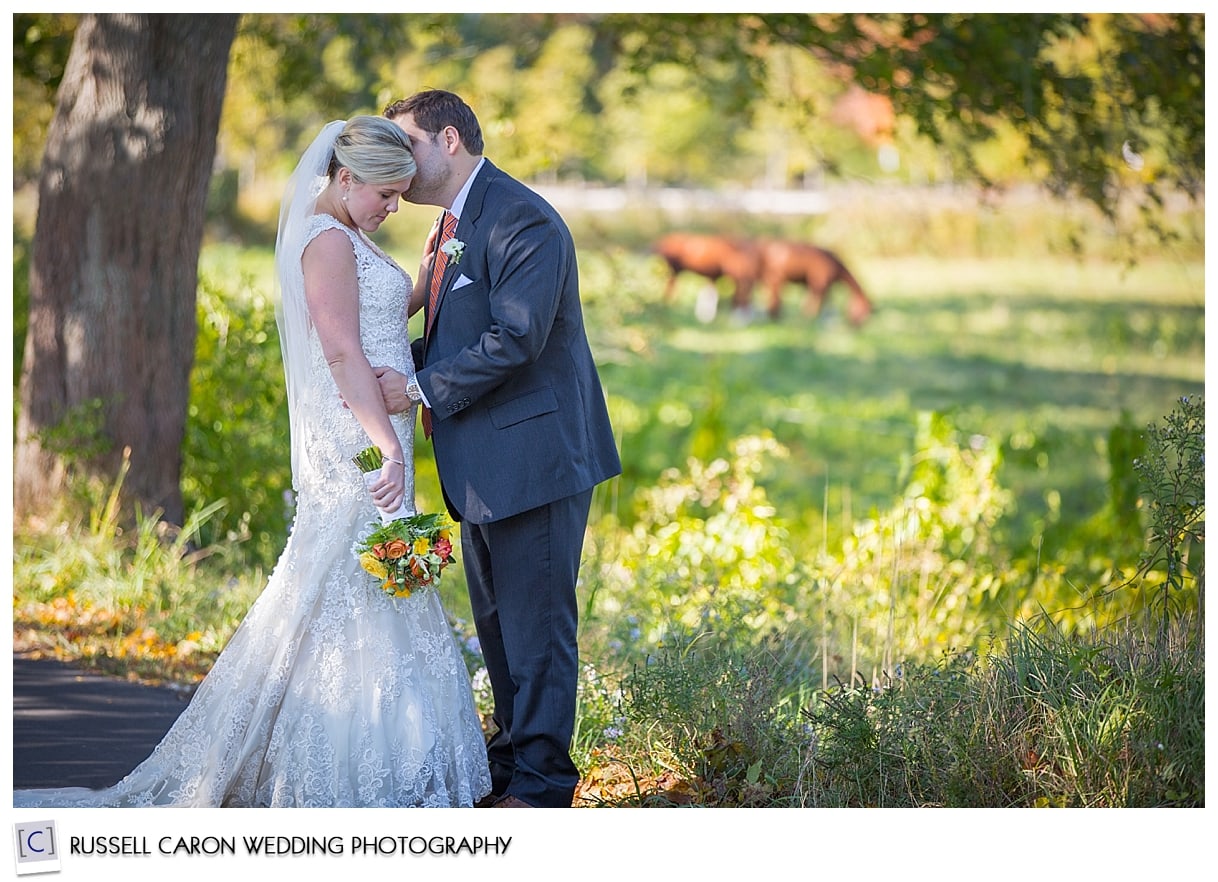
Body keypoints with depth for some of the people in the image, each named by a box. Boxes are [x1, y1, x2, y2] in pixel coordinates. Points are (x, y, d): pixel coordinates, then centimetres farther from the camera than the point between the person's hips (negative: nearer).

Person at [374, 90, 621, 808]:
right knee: (496, 620, 16)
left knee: (536, 622, -5)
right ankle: (510, 763, 26)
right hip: (484, 466, 10)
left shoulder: (522, 220, -16)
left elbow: (514, 338, -23)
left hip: (535, 455, -10)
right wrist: (397, 370, 0)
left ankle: (540, 782, 1)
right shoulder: (457, 225, 17)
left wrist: (422, 390, -18)